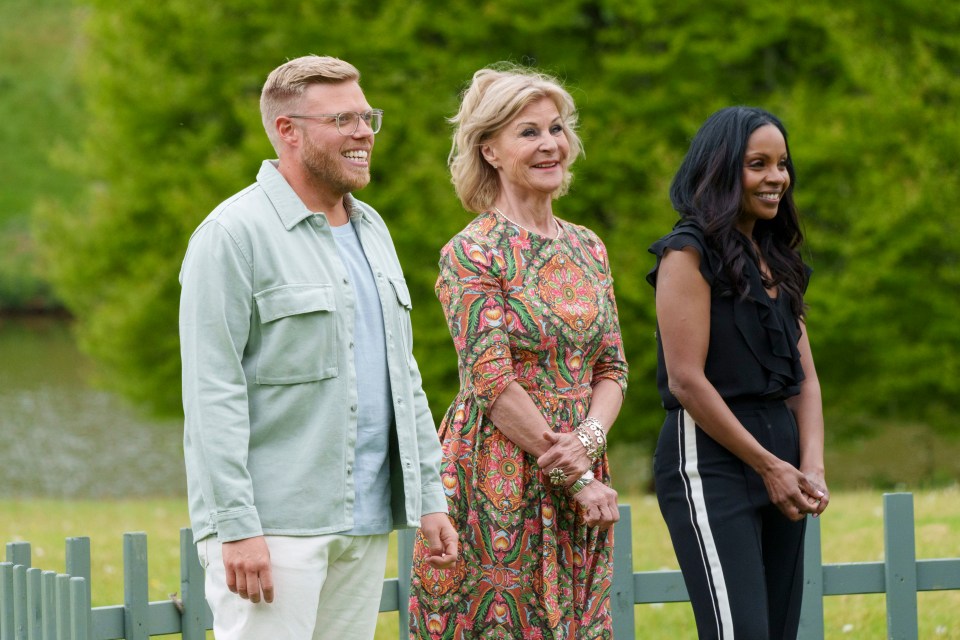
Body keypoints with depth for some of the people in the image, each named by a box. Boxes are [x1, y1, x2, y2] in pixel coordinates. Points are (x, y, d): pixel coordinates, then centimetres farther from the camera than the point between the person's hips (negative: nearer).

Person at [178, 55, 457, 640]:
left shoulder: (371, 230, 17)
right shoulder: (234, 234, -8)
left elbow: (403, 375, 22)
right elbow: (213, 393, -14)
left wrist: (430, 495, 14)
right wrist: (237, 526, -20)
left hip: (366, 521, 8)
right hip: (273, 523, -8)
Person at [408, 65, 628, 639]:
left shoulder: (587, 248, 12)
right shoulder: (471, 253, -8)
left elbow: (612, 369, 10)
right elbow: (494, 385, -14)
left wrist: (589, 440, -11)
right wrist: (577, 478, -14)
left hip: (580, 490, 6)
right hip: (498, 482, -6)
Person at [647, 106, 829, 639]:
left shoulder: (776, 261, 17)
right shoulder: (690, 252, -6)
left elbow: (804, 378, 13)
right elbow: (686, 380, -13)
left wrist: (811, 466, -4)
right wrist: (769, 465, -11)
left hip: (779, 465, 8)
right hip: (710, 462, -8)